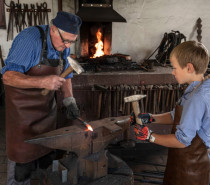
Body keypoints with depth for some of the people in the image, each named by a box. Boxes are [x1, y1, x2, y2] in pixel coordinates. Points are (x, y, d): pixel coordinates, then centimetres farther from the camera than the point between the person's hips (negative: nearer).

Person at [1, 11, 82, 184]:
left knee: (47, 155, 19)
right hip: (23, 110, -7)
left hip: (47, 108, 7)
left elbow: (65, 75, 11)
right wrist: (42, 82, -41)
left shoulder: (63, 46, -1)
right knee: (23, 161, 2)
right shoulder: (30, 39, -25)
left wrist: (69, 102, -2)